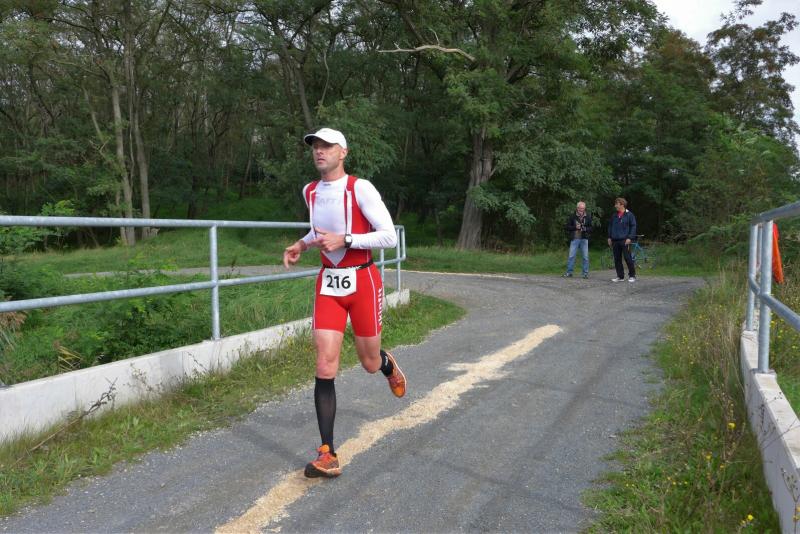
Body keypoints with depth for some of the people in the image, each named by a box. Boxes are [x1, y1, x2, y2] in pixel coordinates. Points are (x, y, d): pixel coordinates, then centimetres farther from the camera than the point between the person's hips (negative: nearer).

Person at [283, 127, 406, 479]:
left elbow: (389, 237, -15)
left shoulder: (359, 188, -12)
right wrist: (302, 244, 8)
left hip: (362, 281, -4)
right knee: (325, 368, -7)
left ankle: (388, 365, 49)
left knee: (370, 364, 9)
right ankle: (327, 455, -2)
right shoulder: (310, 191, 7)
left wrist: (344, 240, -23)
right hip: (328, 283, 4)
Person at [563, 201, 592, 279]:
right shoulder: (572, 216, 2)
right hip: (574, 238, -1)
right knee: (571, 256, -3)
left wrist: (585, 229, -13)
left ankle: (585, 273, 11)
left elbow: (591, 228, 7)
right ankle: (569, 272, 5)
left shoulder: (588, 217, 6)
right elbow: (566, 227, 0)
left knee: (585, 257, 3)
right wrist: (575, 227, -13)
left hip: (584, 239, 1)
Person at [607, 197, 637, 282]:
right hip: (615, 240, 6)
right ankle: (620, 276, 14)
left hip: (625, 240, -6)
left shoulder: (629, 215, -3)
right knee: (617, 259, 6)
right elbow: (610, 226, 20)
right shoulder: (614, 215, 13)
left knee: (627, 258, -5)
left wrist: (630, 238, -13)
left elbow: (633, 227, -5)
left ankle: (632, 275, 6)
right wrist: (609, 237, 13)